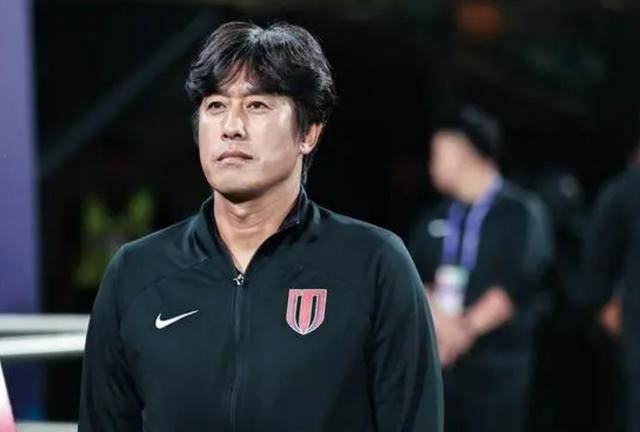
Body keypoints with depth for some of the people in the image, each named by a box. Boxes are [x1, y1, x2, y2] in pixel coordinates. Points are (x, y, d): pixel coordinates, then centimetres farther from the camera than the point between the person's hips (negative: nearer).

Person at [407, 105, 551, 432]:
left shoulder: (521, 212, 1)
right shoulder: (433, 219, 16)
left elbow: (517, 282, -11)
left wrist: (468, 327, -19)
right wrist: (438, 317, -15)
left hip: (497, 370, -4)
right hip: (436, 364, 4)